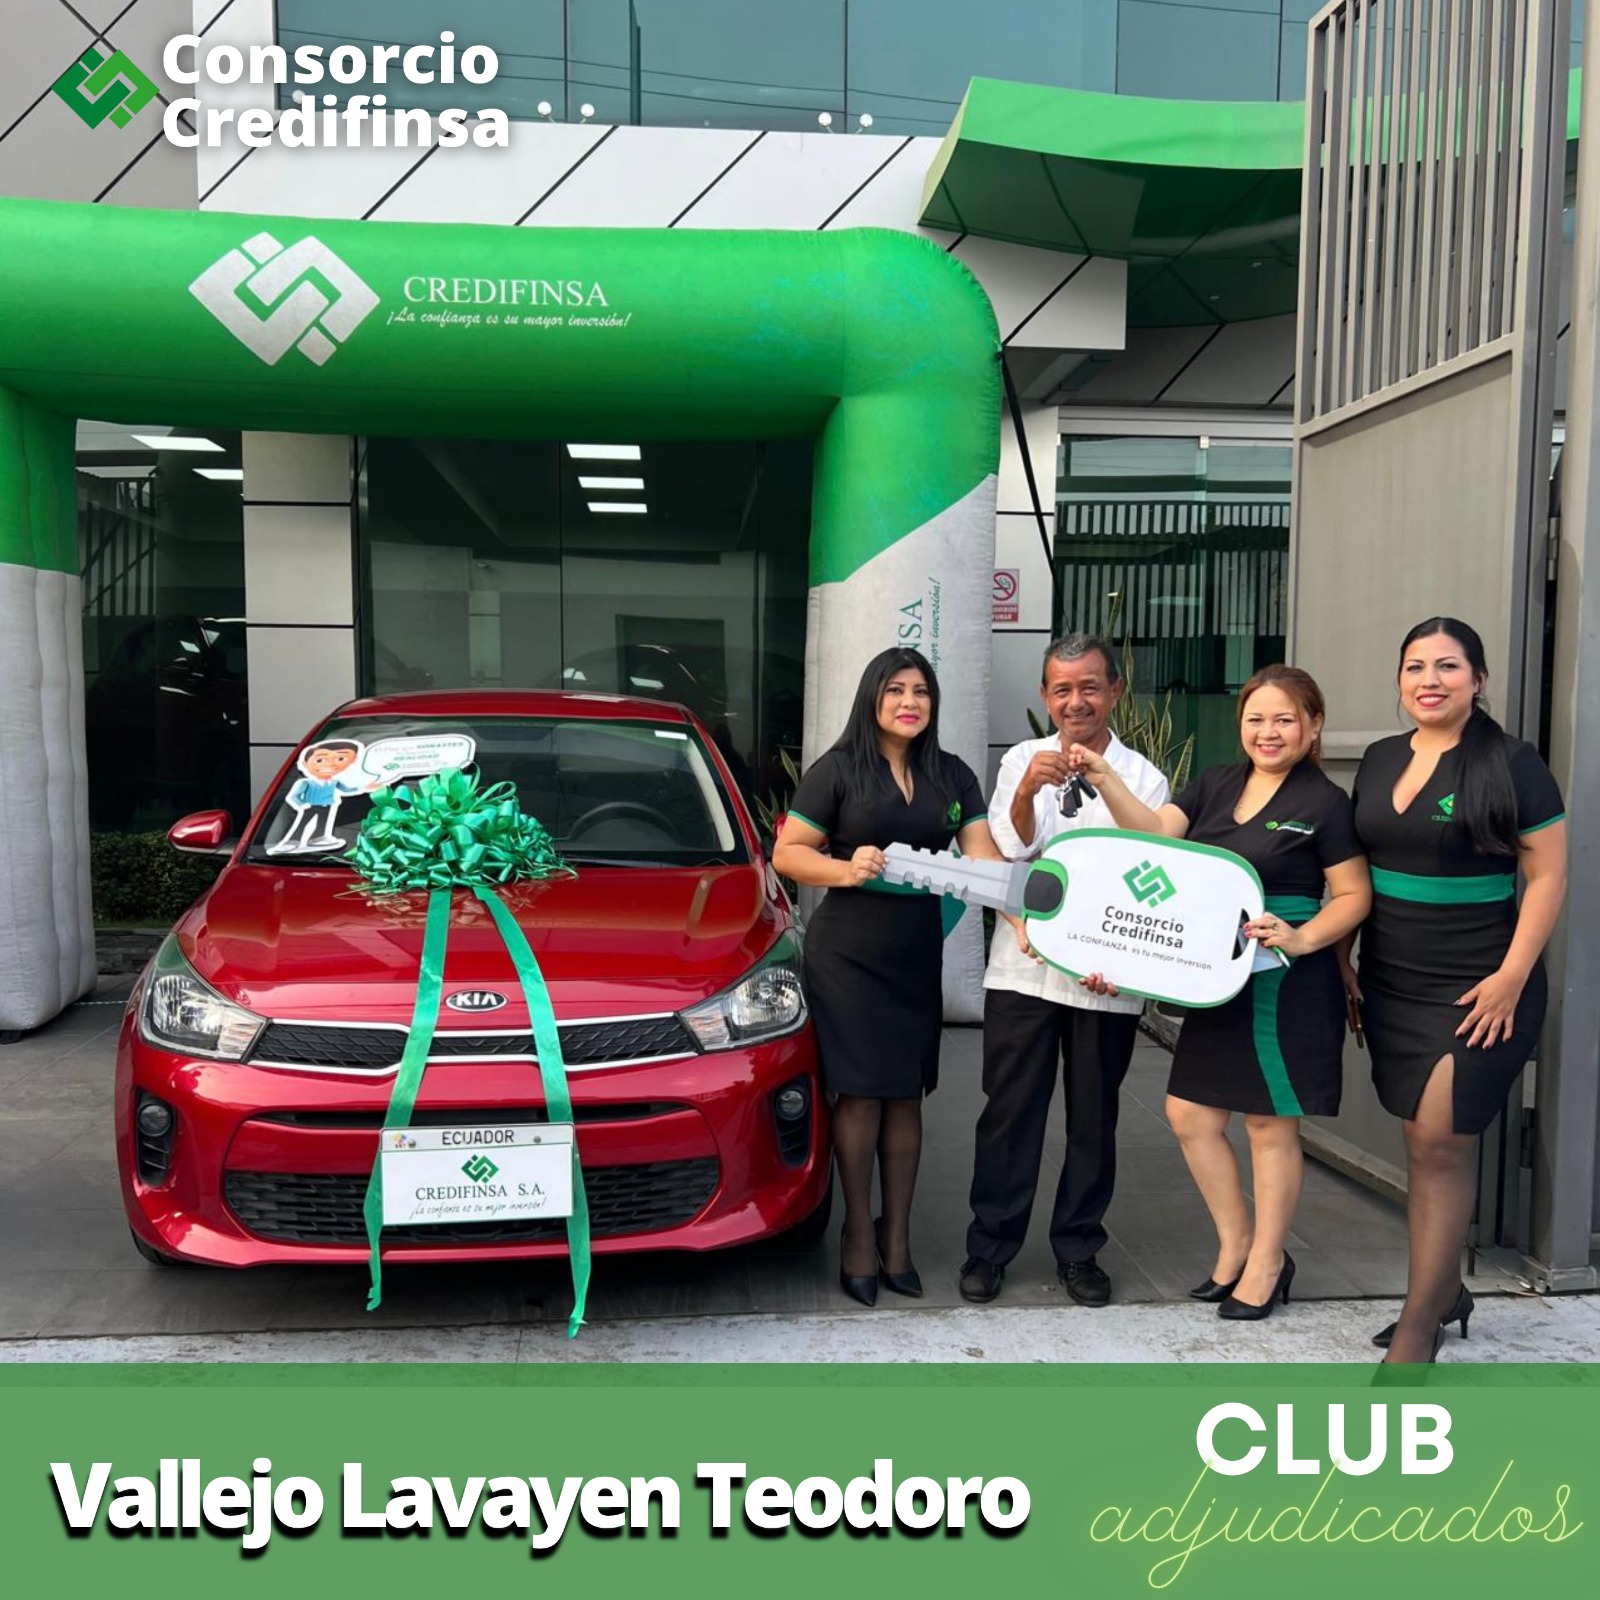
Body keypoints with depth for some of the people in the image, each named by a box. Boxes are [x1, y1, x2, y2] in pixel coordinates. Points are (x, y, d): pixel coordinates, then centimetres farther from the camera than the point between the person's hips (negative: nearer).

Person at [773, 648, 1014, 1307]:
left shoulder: (953, 776, 10)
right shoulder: (836, 769, -2)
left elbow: (983, 857, 1)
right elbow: (787, 853, -5)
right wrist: (846, 869, -23)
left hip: (918, 953, 4)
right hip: (848, 951, -4)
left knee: (906, 1095, 9)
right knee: (861, 1093, -1)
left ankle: (896, 1235, 21)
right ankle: (859, 1235, 14)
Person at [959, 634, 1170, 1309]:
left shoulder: (1144, 779, 3)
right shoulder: (1022, 761, 5)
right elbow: (1010, 848, -8)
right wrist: (1028, 792, -28)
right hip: (1022, 967, 0)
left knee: (1093, 1118, 11)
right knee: (1009, 1112, 6)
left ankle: (1078, 1249, 27)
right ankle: (989, 1246, 19)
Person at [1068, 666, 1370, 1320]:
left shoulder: (1324, 801, -7)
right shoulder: (1216, 783, 8)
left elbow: (1354, 895, -5)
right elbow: (1154, 831, -3)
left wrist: (1301, 938, -21)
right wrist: (1104, 779, -16)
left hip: (1287, 984, -6)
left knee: (1269, 1123, 6)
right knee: (1189, 1114, 10)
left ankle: (1265, 1265, 25)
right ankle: (1236, 1246, 30)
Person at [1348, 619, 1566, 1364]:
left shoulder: (1512, 765, -8)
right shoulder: (1380, 760, 8)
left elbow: (1548, 877, -9)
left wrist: (1512, 978, -15)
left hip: (1475, 990, -5)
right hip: (1390, 986, 5)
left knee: (1441, 1143, -5)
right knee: (1420, 1143, 12)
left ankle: (1418, 1325, 6)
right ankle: (1444, 1290, 28)